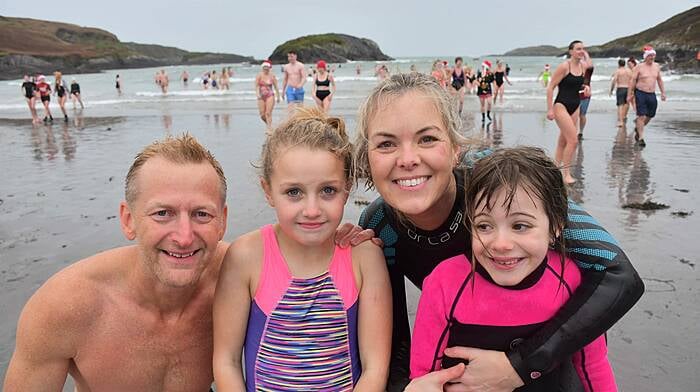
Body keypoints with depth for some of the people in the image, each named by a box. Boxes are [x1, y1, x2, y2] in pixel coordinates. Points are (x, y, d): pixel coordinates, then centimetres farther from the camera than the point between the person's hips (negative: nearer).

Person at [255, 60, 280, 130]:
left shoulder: (272, 76, 1)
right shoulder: (259, 75, 0)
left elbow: (276, 87, 5)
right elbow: (256, 86, -7)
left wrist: (278, 96, 7)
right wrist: (258, 94, -23)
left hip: (270, 96, -2)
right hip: (261, 96, 2)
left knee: (268, 113, -13)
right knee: (262, 115, 3)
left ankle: (269, 128, -10)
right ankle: (269, 124, 29)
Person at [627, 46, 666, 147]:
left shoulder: (657, 66, 10)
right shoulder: (639, 67, -5)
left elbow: (659, 80, 18)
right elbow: (632, 81, -4)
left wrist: (663, 92, 15)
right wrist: (629, 94, -8)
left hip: (652, 94, 5)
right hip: (640, 93, -5)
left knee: (650, 116, 10)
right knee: (641, 116, -9)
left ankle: (638, 128, 37)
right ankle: (641, 138, -5)